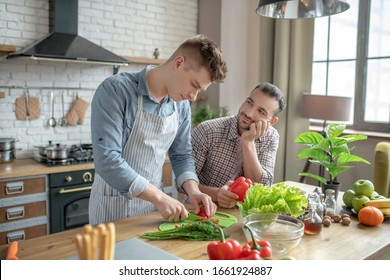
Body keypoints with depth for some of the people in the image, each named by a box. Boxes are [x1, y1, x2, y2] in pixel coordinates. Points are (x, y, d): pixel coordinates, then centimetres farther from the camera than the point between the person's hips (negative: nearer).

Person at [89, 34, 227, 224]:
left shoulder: (181, 105, -2)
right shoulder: (115, 90, -20)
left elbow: (181, 155, 8)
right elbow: (106, 159, -27)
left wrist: (193, 190, -9)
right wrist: (159, 196, -28)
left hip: (152, 201, 5)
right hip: (113, 205, -5)